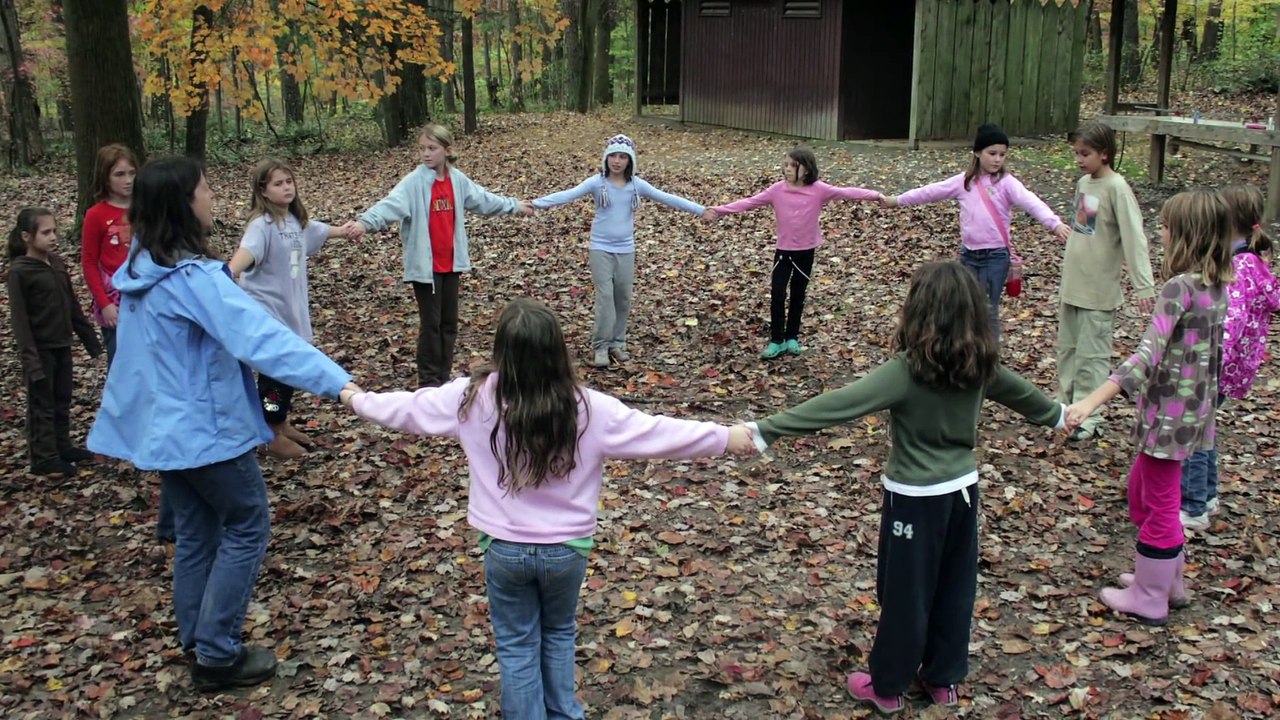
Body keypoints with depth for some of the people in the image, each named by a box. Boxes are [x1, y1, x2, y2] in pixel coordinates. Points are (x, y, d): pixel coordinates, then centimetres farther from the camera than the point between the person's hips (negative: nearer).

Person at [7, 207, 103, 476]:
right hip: (40, 349, -6)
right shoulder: (19, 272, -15)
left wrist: (91, 340, 13)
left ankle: (62, 446, 30)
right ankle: (43, 458, 13)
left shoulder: (57, 263, 4)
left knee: (62, 400, 17)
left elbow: (72, 305, 12)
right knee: (42, 404, 4)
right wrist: (30, 358, -20)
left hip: (62, 345, 6)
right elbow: (19, 319, -16)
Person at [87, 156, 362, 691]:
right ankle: (217, 655, 10)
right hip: (207, 428, -9)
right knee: (246, 529, 6)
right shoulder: (197, 278, -25)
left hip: (164, 425, 9)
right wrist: (337, 382, -42)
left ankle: (198, 642, 31)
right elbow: (263, 337, -36)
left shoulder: (141, 267, 4)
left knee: (196, 532, 20)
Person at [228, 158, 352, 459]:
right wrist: (227, 275, -56)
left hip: (292, 309, 8)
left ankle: (282, 424, 34)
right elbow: (247, 252, -39)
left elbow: (320, 231, 26)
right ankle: (273, 436, 15)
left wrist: (344, 230, 39)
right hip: (267, 312, -8)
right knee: (274, 372, 1)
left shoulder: (297, 221, 5)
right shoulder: (261, 225, -20)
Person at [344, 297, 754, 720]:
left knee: (516, 645, 19)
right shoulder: (586, 409, -18)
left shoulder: (474, 399, -14)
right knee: (559, 633, 27)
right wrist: (727, 438, -4)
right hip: (567, 548, 1)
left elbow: (408, 408, 0)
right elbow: (657, 432, -14)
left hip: (504, 548, 0)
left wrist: (357, 400, 18)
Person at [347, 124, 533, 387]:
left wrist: (514, 206, 31)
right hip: (425, 265, -5)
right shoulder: (414, 182, -12)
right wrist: (365, 222, -45)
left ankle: (444, 375, 27)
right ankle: (429, 381, 12)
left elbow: (484, 199, 20)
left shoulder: (458, 180, 4)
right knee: (431, 324, 0)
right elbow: (391, 204, -27)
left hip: (451, 263, 5)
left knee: (450, 322, 13)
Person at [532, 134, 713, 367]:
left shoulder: (636, 184, -1)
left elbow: (667, 198, 0)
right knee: (605, 296, -8)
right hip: (600, 248, -3)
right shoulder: (596, 182, -8)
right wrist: (536, 203, -33)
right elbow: (568, 194, -19)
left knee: (624, 297, 9)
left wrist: (701, 210, -3)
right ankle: (600, 346, 2)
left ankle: (617, 342, 24)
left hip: (626, 249, 3)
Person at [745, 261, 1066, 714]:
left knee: (905, 593, 9)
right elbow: (1020, 391, 16)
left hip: (916, 498, -6)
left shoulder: (906, 371, -24)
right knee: (954, 588, 19)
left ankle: (888, 686, 25)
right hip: (962, 489, 6)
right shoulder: (980, 363, -4)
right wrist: (1056, 416, 38)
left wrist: (766, 430, -34)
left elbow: (838, 405, -32)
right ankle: (944, 678, 35)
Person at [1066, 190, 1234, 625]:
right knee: (1142, 489, 24)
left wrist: (1091, 402, -40)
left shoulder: (1179, 287, -23)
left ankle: (1150, 598, 23)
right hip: (1194, 408, 9)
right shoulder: (1217, 284, 3)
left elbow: (1148, 353, -33)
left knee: (1159, 506, 7)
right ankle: (1166, 579, 38)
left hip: (1169, 412, -9)